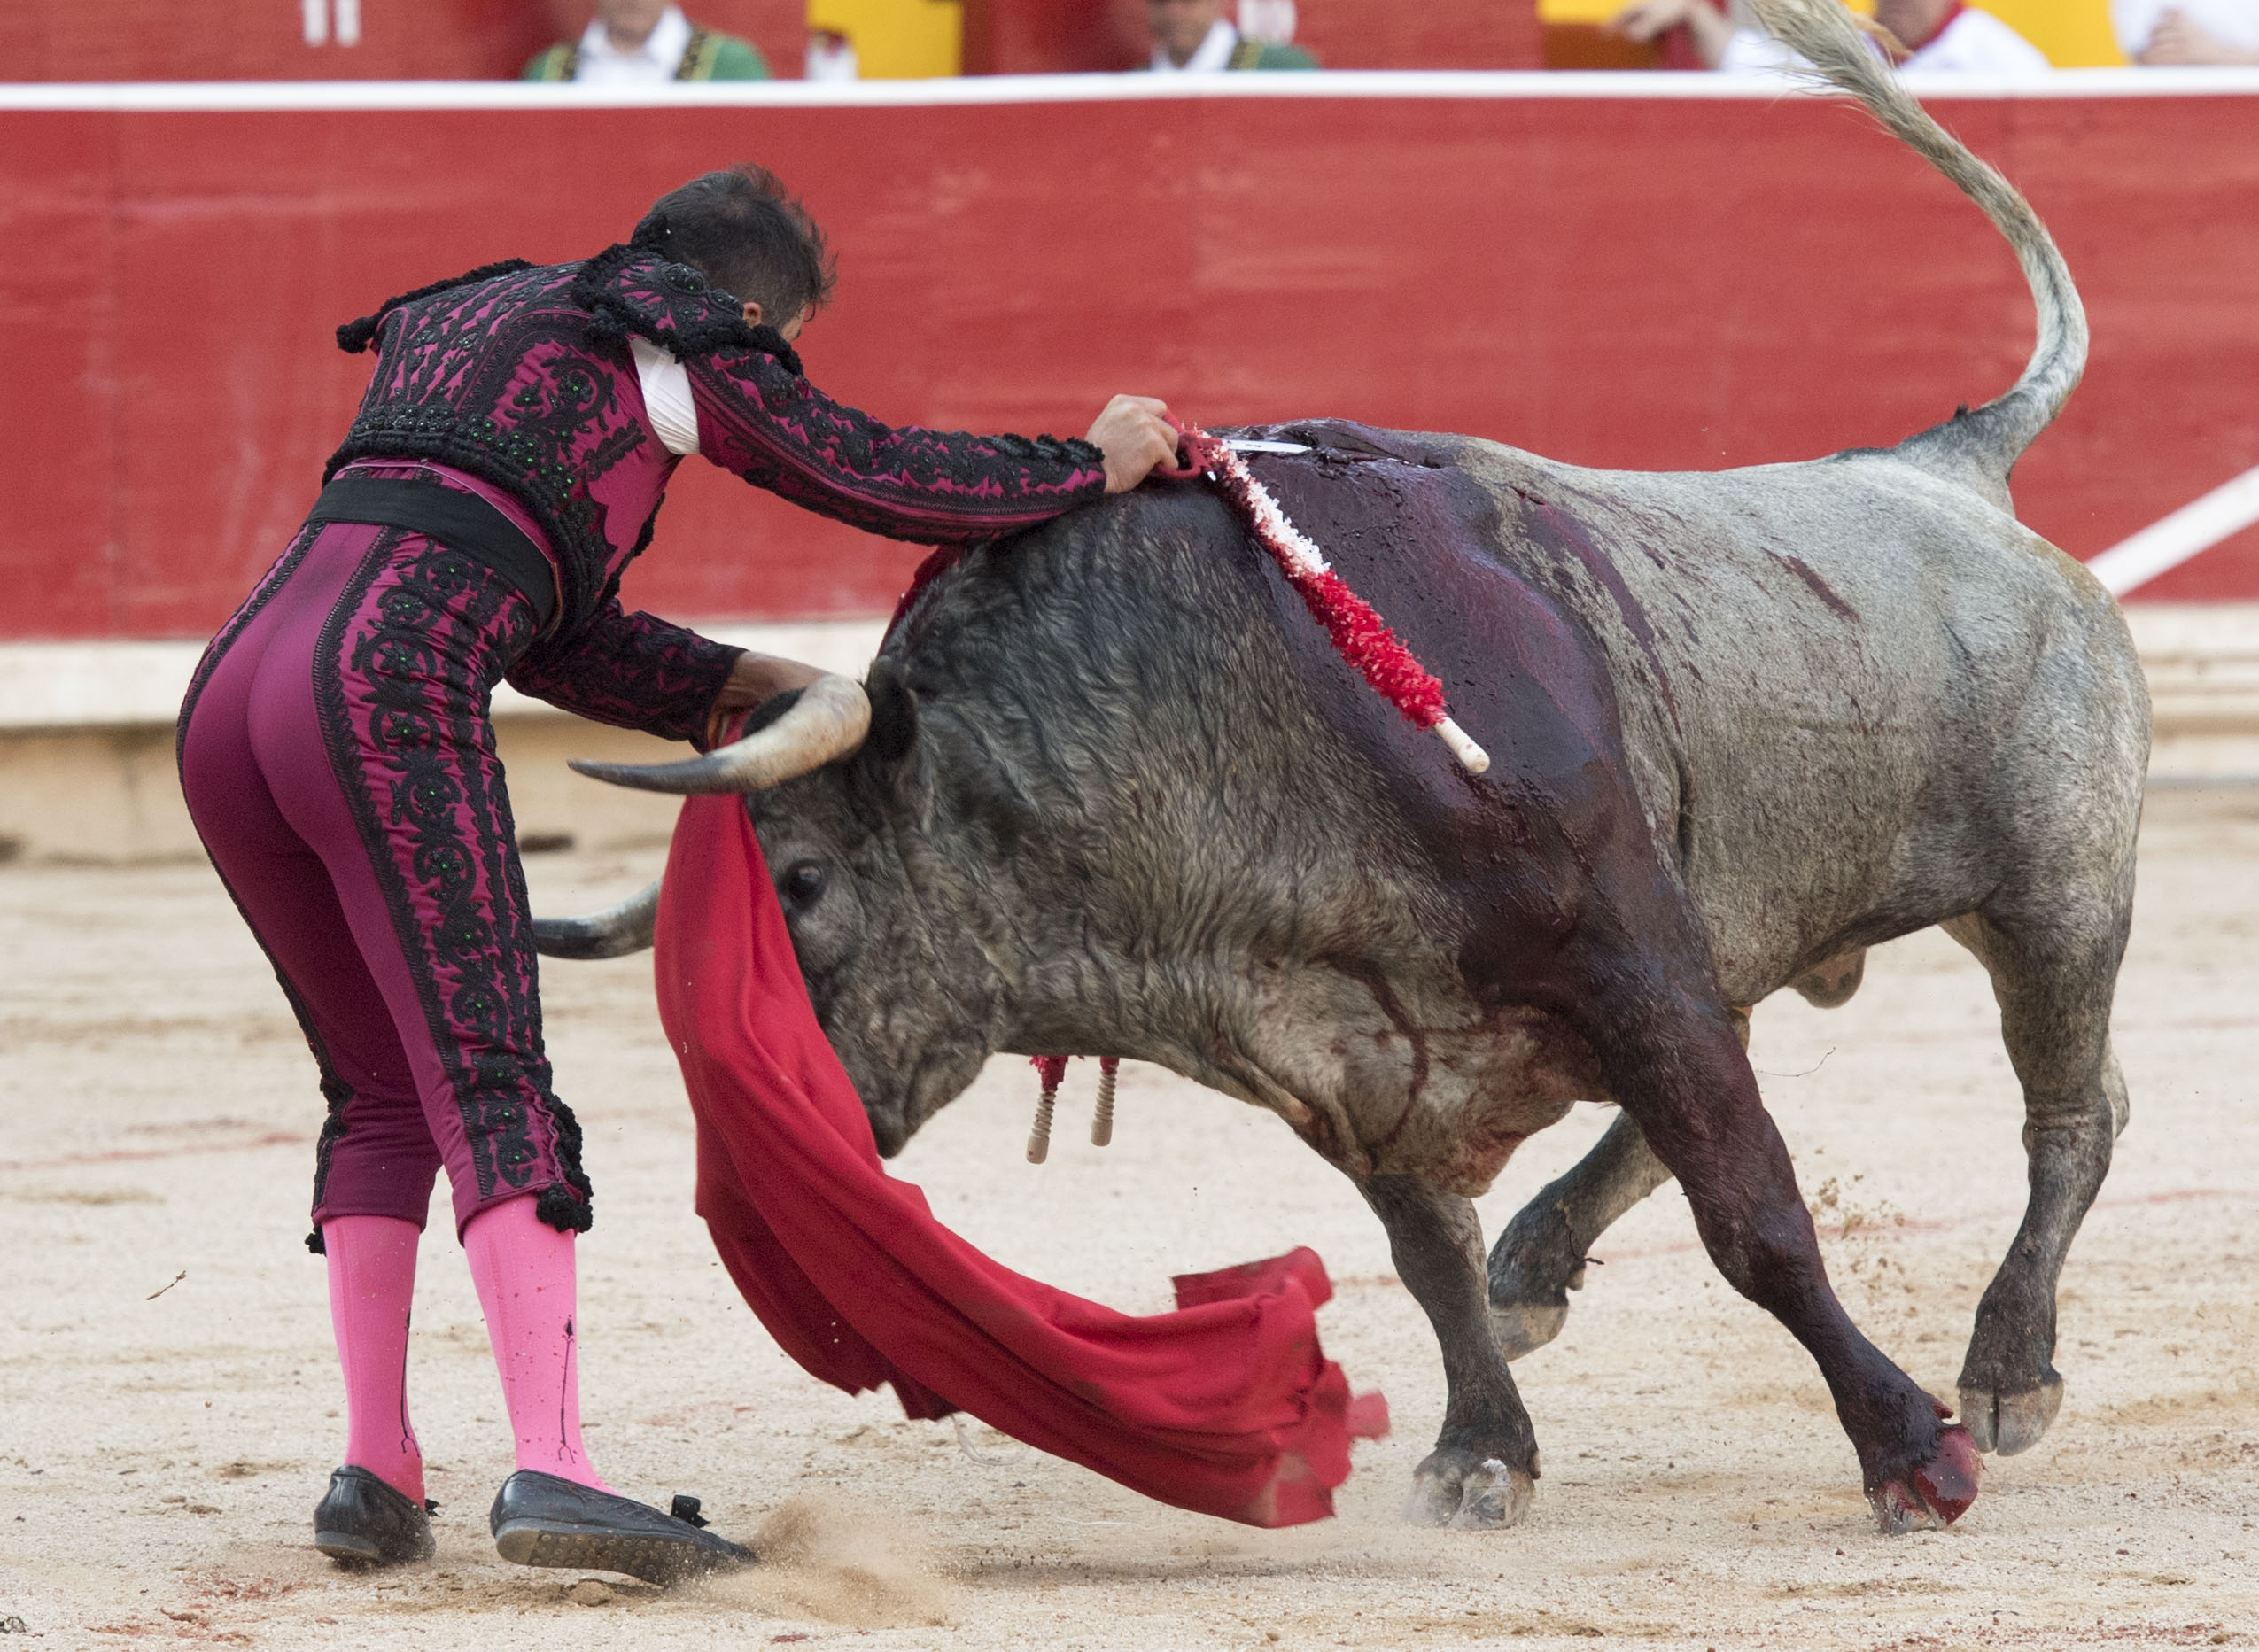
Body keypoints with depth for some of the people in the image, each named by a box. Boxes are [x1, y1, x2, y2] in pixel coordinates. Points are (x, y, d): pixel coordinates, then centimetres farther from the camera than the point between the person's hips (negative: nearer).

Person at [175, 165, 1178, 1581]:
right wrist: (1096, 463, 28)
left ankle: (376, 1476, 12)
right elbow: (882, 474, 15)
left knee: (382, 1095, 17)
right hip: (388, 690, -8)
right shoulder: (675, 346, 10)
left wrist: (738, 689, 33)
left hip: (229, 699, 8)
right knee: (491, 1083, -11)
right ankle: (552, 1473, -21)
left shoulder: (467, 324, 34)